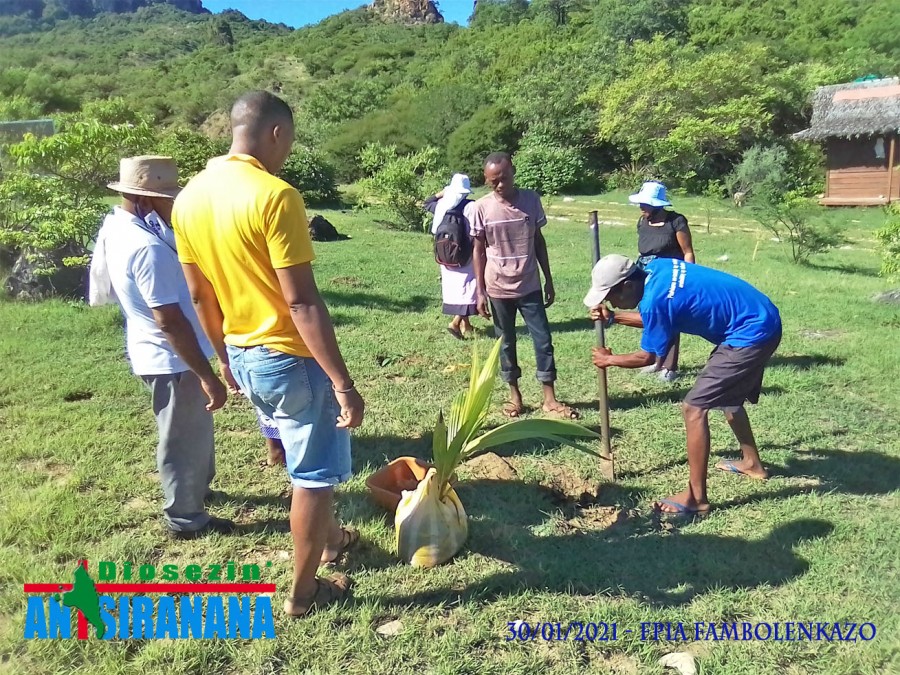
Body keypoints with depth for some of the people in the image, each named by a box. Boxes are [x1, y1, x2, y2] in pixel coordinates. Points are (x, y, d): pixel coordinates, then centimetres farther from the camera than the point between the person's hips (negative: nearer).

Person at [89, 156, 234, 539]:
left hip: (155, 352, 10)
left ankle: (196, 488, 46)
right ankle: (185, 518, 25)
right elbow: (170, 321, -29)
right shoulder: (147, 247, -29)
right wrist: (206, 375, -25)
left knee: (192, 432, 27)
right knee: (185, 438, 8)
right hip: (172, 359, -10)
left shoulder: (116, 227, 2)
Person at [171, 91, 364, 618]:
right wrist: (344, 383, -20)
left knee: (304, 457, 28)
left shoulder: (190, 197, 2)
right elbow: (303, 302, -25)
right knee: (315, 473, 10)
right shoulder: (274, 195, -22)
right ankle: (304, 592, 25)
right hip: (290, 358, -8)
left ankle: (330, 536, 48)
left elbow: (200, 294, 10)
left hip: (243, 355, 9)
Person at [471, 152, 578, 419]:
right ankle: (514, 395, 24)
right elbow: (479, 250, -1)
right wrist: (480, 290, -4)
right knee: (506, 342, 10)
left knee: (543, 339, 2)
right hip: (498, 288, -1)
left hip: (530, 285, 1)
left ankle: (550, 398, 12)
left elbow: (538, 241, 6)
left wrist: (549, 281, 7)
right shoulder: (482, 207, -7)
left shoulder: (531, 200, -3)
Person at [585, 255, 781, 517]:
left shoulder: (655, 298, -24)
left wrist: (610, 359, 7)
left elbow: (648, 357, -8)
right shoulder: (656, 268, 2)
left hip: (752, 332, -10)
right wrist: (613, 318, 15)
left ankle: (696, 498, -3)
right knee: (726, 394, 28)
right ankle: (752, 462, 47)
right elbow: (655, 319, 19)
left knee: (694, 407, -9)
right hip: (762, 320, 10)